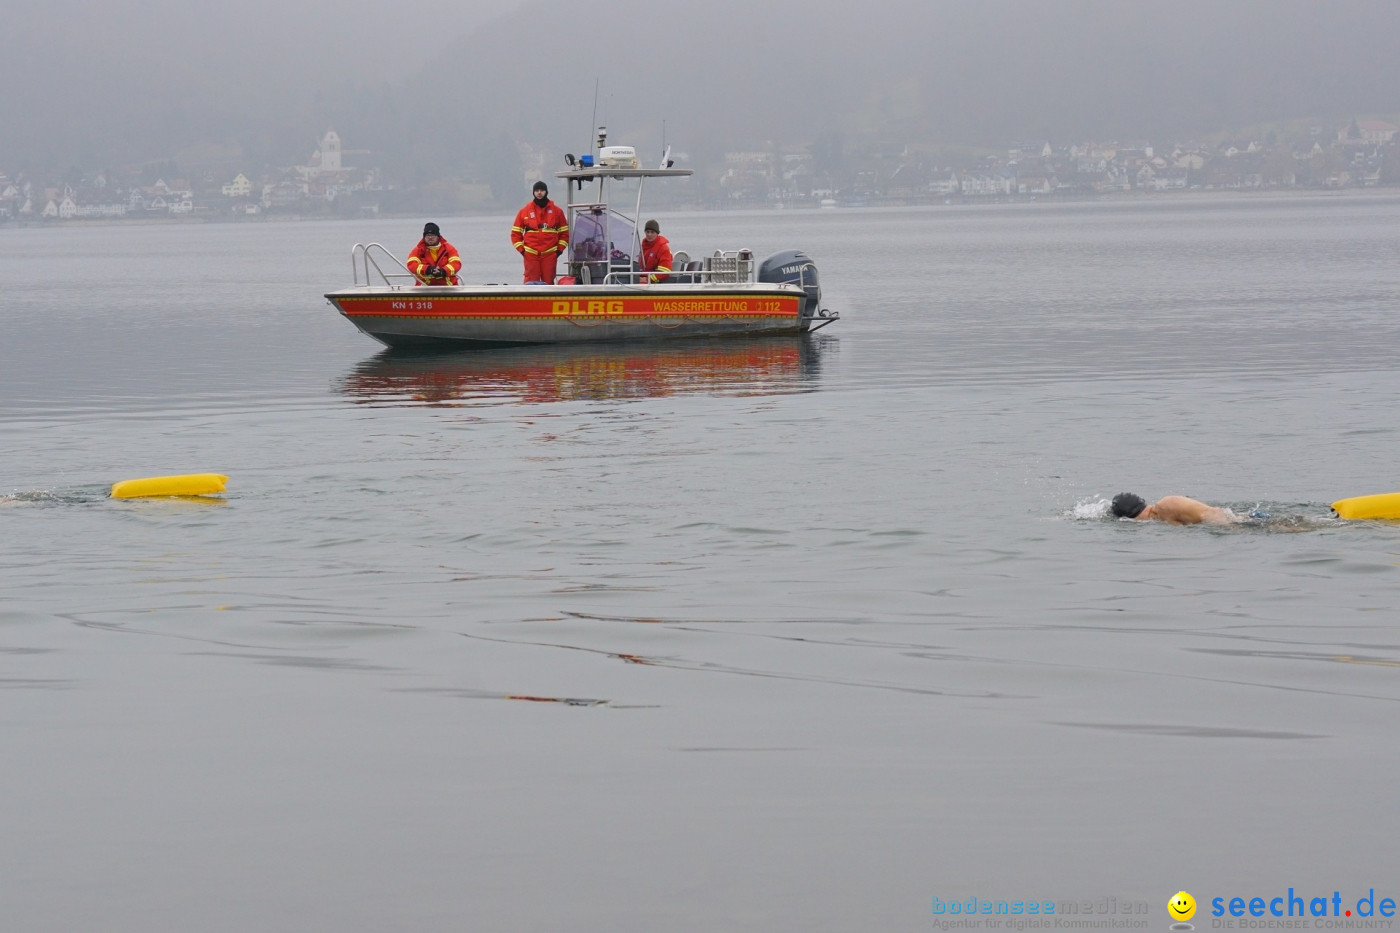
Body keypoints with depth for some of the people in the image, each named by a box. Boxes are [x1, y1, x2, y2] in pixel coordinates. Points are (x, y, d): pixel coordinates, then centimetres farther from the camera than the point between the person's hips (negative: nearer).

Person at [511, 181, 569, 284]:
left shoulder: (556, 211, 8)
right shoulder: (524, 211, 7)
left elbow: (564, 232, 13)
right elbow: (515, 233, 10)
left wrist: (560, 249, 3)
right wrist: (521, 249, 0)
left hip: (550, 254, 0)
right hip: (531, 254, 0)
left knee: (548, 282, -1)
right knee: (531, 283, -6)